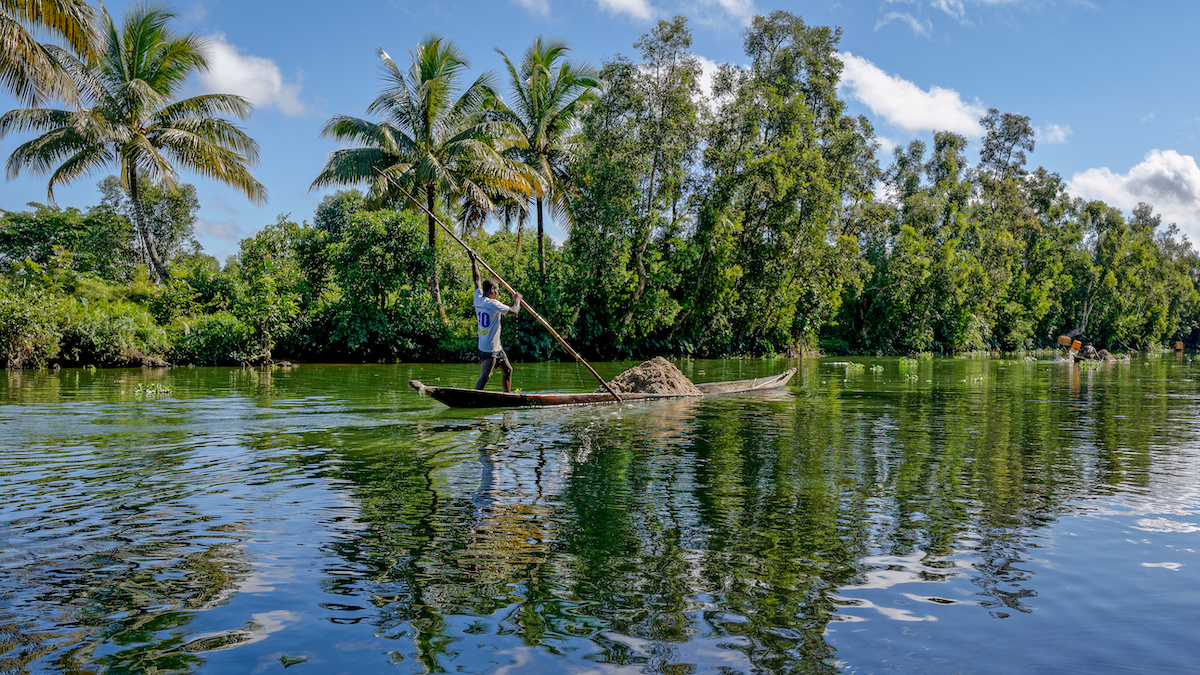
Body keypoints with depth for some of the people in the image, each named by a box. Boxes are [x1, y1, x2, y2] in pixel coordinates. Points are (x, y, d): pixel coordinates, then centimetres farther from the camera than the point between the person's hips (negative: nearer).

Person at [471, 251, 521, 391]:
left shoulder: (478, 299, 4)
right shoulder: (493, 304, -19)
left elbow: (477, 280, 18)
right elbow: (514, 311, -13)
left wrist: (473, 261, 27)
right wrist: (517, 299, 7)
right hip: (489, 349, -10)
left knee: (508, 370, 19)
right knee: (485, 377, -12)